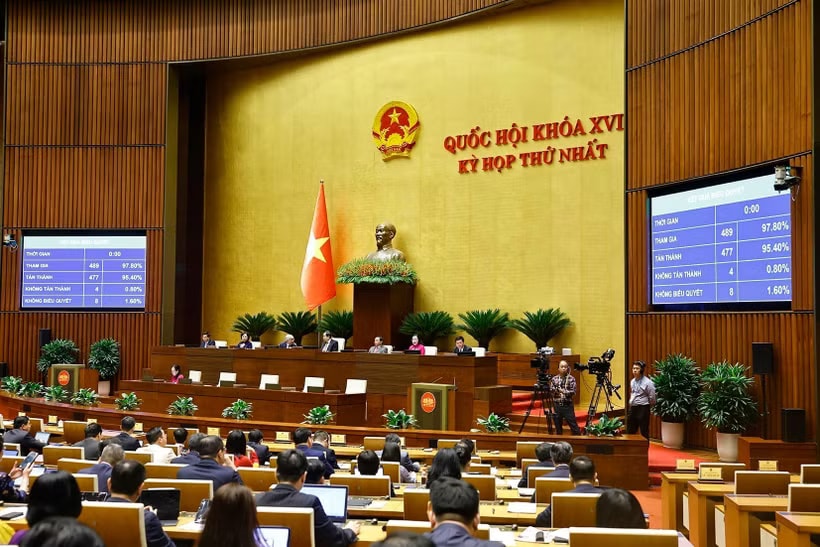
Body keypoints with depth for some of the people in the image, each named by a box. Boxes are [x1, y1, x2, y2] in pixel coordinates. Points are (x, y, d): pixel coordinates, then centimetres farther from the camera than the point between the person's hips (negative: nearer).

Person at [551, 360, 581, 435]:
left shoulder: (571, 379, -1)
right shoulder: (554, 379, 7)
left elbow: (573, 392, -7)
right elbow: (551, 391, 6)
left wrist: (563, 391, -20)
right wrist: (555, 391, -15)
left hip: (568, 405, -3)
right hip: (557, 405, 3)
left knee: (573, 424, -4)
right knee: (558, 425, 7)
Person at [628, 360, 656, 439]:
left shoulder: (647, 382, -14)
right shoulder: (632, 381, 10)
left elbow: (652, 398, -10)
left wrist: (647, 407, 1)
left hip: (643, 409, -7)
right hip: (632, 408, 8)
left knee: (644, 432, 0)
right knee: (630, 431, 12)